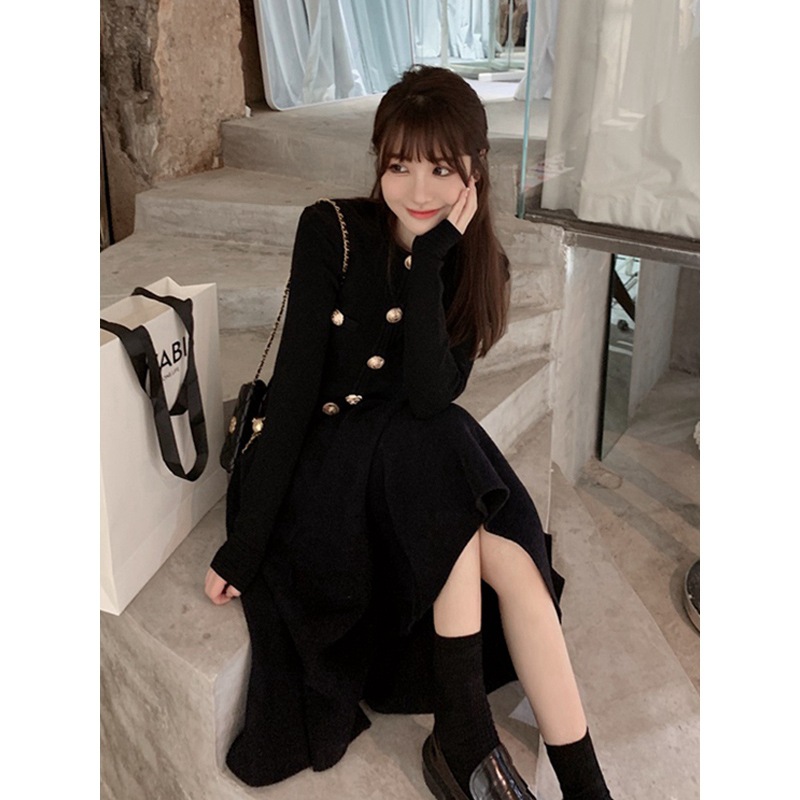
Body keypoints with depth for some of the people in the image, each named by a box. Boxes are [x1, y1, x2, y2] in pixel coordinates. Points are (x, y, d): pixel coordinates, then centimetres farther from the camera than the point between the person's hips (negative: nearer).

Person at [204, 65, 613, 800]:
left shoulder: (478, 264, -3)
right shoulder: (331, 231, -12)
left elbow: (430, 395, -18)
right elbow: (294, 385, -17)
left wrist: (430, 258, -23)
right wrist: (246, 541, -19)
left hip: (422, 465, 4)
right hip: (320, 459, -3)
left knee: (511, 562, -24)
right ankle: (465, 741, -13)